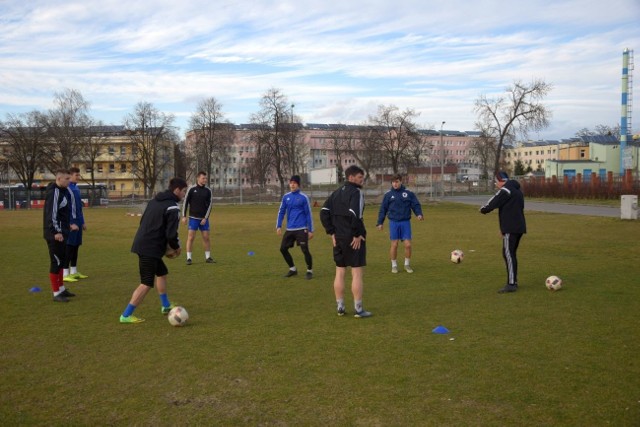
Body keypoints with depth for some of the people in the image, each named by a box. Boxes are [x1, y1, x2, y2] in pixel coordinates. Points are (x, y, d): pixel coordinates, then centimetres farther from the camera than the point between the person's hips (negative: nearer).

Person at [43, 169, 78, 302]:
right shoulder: (53, 192, -17)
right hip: (55, 234, -10)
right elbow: (51, 213, -23)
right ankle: (56, 293, 4)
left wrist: (70, 224, 17)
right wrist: (56, 231, -25)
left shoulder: (65, 191, 13)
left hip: (62, 232, 10)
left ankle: (61, 288, 29)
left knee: (61, 260, 17)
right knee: (56, 262, -4)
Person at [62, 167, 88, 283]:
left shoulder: (77, 188, 14)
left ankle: (74, 272, 21)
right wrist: (70, 223, -22)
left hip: (78, 222, 9)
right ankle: (65, 274, -2)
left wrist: (82, 222, 20)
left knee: (76, 246, 12)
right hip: (70, 223, -9)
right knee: (69, 247, -6)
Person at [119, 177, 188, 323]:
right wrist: (176, 247, 1)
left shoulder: (155, 201, 14)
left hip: (142, 244, 10)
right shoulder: (172, 207, -13)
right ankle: (126, 315, -2)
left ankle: (166, 306, 36)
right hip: (150, 249, -10)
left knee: (162, 273, 24)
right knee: (147, 284, -4)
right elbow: (171, 233, -19)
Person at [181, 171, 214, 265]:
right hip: (193, 218, -2)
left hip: (203, 219, 2)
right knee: (190, 237, -4)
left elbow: (209, 205, 2)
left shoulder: (208, 191, 2)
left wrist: (205, 218, -6)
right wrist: (184, 216, -4)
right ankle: (189, 258, 2)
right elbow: (185, 202, 0)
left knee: (206, 237, 3)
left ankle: (208, 257, 13)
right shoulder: (192, 189, -4)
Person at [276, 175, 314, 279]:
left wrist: (311, 230, -4)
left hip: (301, 229, -5)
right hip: (289, 229, 5)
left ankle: (310, 271, 12)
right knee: (283, 248, 6)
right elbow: (281, 212, 12)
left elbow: (308, 214, -3)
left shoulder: (303, 197, -5)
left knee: (305, 250, -8)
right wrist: (278, 226, 2)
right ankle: (292, 269, 24)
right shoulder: (286, 197, 7)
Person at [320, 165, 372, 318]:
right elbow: (355, 214, -26)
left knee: (340, 273, 12)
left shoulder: (336, 193, 12)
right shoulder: (356, 192, -11)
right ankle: (358, 309, 4)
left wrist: (332, 232, 6)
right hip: (354, 239, -7)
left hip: (338, 238, 7)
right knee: (357, 273, 0)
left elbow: (324, 212, 7)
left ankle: (340, 307, 19)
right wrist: (357, 234, -16)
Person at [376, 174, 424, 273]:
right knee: (394, 245, 2)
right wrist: (380, 222, 3)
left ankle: (407, 264, 17)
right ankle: (394, 265, 15)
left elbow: (416, 205, 2)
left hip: (406, 222, 0)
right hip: (394, 222, 0)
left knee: (408, 244, -2)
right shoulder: (388, 195, 4)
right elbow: (383, 209, 6)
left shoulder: (409, 193, 3)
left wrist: (419, 214, -16)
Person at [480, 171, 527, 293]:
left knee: (508, 254, -10)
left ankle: (511, 284, -13)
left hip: (510, 229, -10)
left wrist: (483, 209, 6)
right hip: (519, 227, 10)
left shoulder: (506, 190, -10)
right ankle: (514, 282, 18)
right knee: (512, 254, 15)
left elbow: (493, 203, -16)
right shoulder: (517, 190, 20)